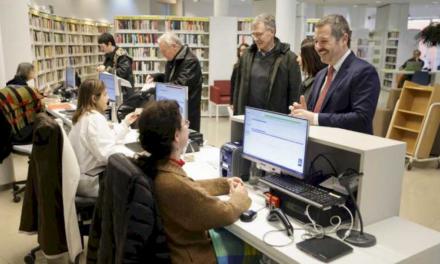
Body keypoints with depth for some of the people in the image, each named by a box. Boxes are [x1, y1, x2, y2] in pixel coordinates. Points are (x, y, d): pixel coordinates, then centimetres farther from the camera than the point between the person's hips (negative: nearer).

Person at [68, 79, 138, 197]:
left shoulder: (84, 116, 10)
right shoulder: (95, 119, -22)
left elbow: (107, 140, 11)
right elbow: (108, 153, -33)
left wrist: (125, 123, 14)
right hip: (91, 181, -10)